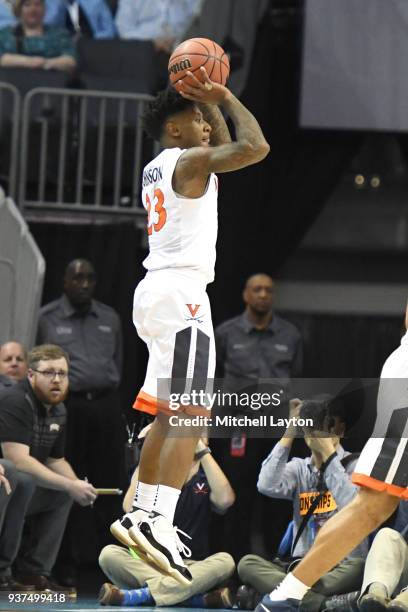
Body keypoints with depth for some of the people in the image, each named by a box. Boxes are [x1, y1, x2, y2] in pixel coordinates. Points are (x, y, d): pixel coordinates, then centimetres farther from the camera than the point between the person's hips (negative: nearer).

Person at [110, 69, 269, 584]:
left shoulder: (157, 169, 20)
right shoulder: (190, 161, -7)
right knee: (190, 417, -18)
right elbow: (254, 147, -20)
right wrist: (227, 99, -6)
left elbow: (225, 148, 35)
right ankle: (159, 524, -30)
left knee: (167, 416, 16)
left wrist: (208, 101, 25)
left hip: (155, 290, 10)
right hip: (182, 291, -10)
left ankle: (141, 513, 18)